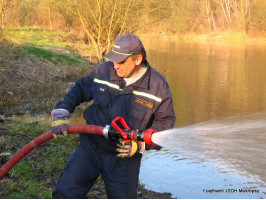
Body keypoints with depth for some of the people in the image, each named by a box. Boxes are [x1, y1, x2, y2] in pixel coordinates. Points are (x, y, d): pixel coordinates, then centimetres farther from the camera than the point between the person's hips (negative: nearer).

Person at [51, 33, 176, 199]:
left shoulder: (158, 85, -8)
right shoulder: (103, 70, -4)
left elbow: (165, 121, -4)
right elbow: (79, 90, 11)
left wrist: (141, 144, -17)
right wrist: (61, 113, -3)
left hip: (125, 156, -1)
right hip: (91, 147, 1)